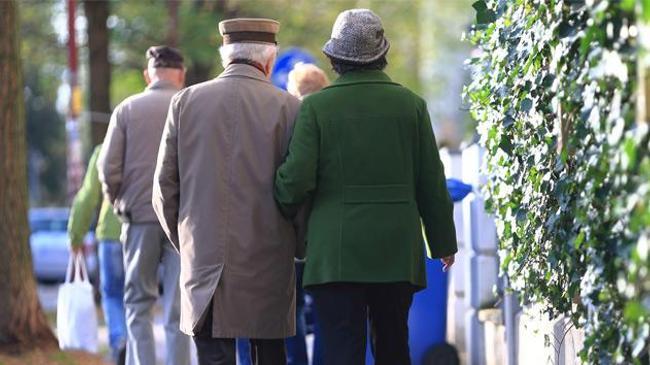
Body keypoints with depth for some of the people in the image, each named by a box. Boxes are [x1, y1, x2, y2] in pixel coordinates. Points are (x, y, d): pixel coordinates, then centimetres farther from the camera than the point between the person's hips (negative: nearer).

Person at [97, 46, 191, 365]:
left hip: (139, 217, 1)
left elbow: (108, 167, -1)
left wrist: (119, 203, 14)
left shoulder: (127, 109, 1)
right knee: (177, 308, 4)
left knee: (138, 303, 9)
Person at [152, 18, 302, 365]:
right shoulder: (287, 107, -4)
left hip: (202, 261, 1)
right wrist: (301, 249, 12)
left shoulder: (185, 101, 3)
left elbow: (164, 188, 6)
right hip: (267, 266, -1)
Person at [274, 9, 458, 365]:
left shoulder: (316, 106, -5)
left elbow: (297, 179, -10)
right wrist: (443, 241, 16)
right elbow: (431, 182, 6)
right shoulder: (411, 104, 2)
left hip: (336, 253, -3)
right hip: (398, 254, 3)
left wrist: (284, 210, 12)